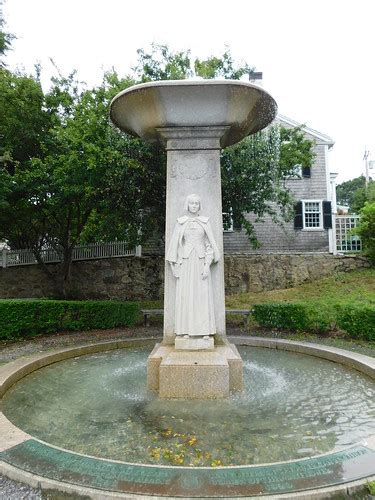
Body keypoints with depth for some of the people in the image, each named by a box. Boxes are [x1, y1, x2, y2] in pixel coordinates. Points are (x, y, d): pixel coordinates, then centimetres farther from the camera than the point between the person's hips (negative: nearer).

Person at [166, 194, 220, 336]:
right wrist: (175, 266, 0)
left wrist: (207, 265, -7)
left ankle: (205, 330, 7)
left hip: (201, 262, 0)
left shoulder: (205, 222, 6)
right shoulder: (180, 222, 6)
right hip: (186, 263, 0)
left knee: (203, 296, -1)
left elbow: (210, 244, 2)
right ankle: (187, 330, 7)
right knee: (185, 296, -1)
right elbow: (175, 244, 7)